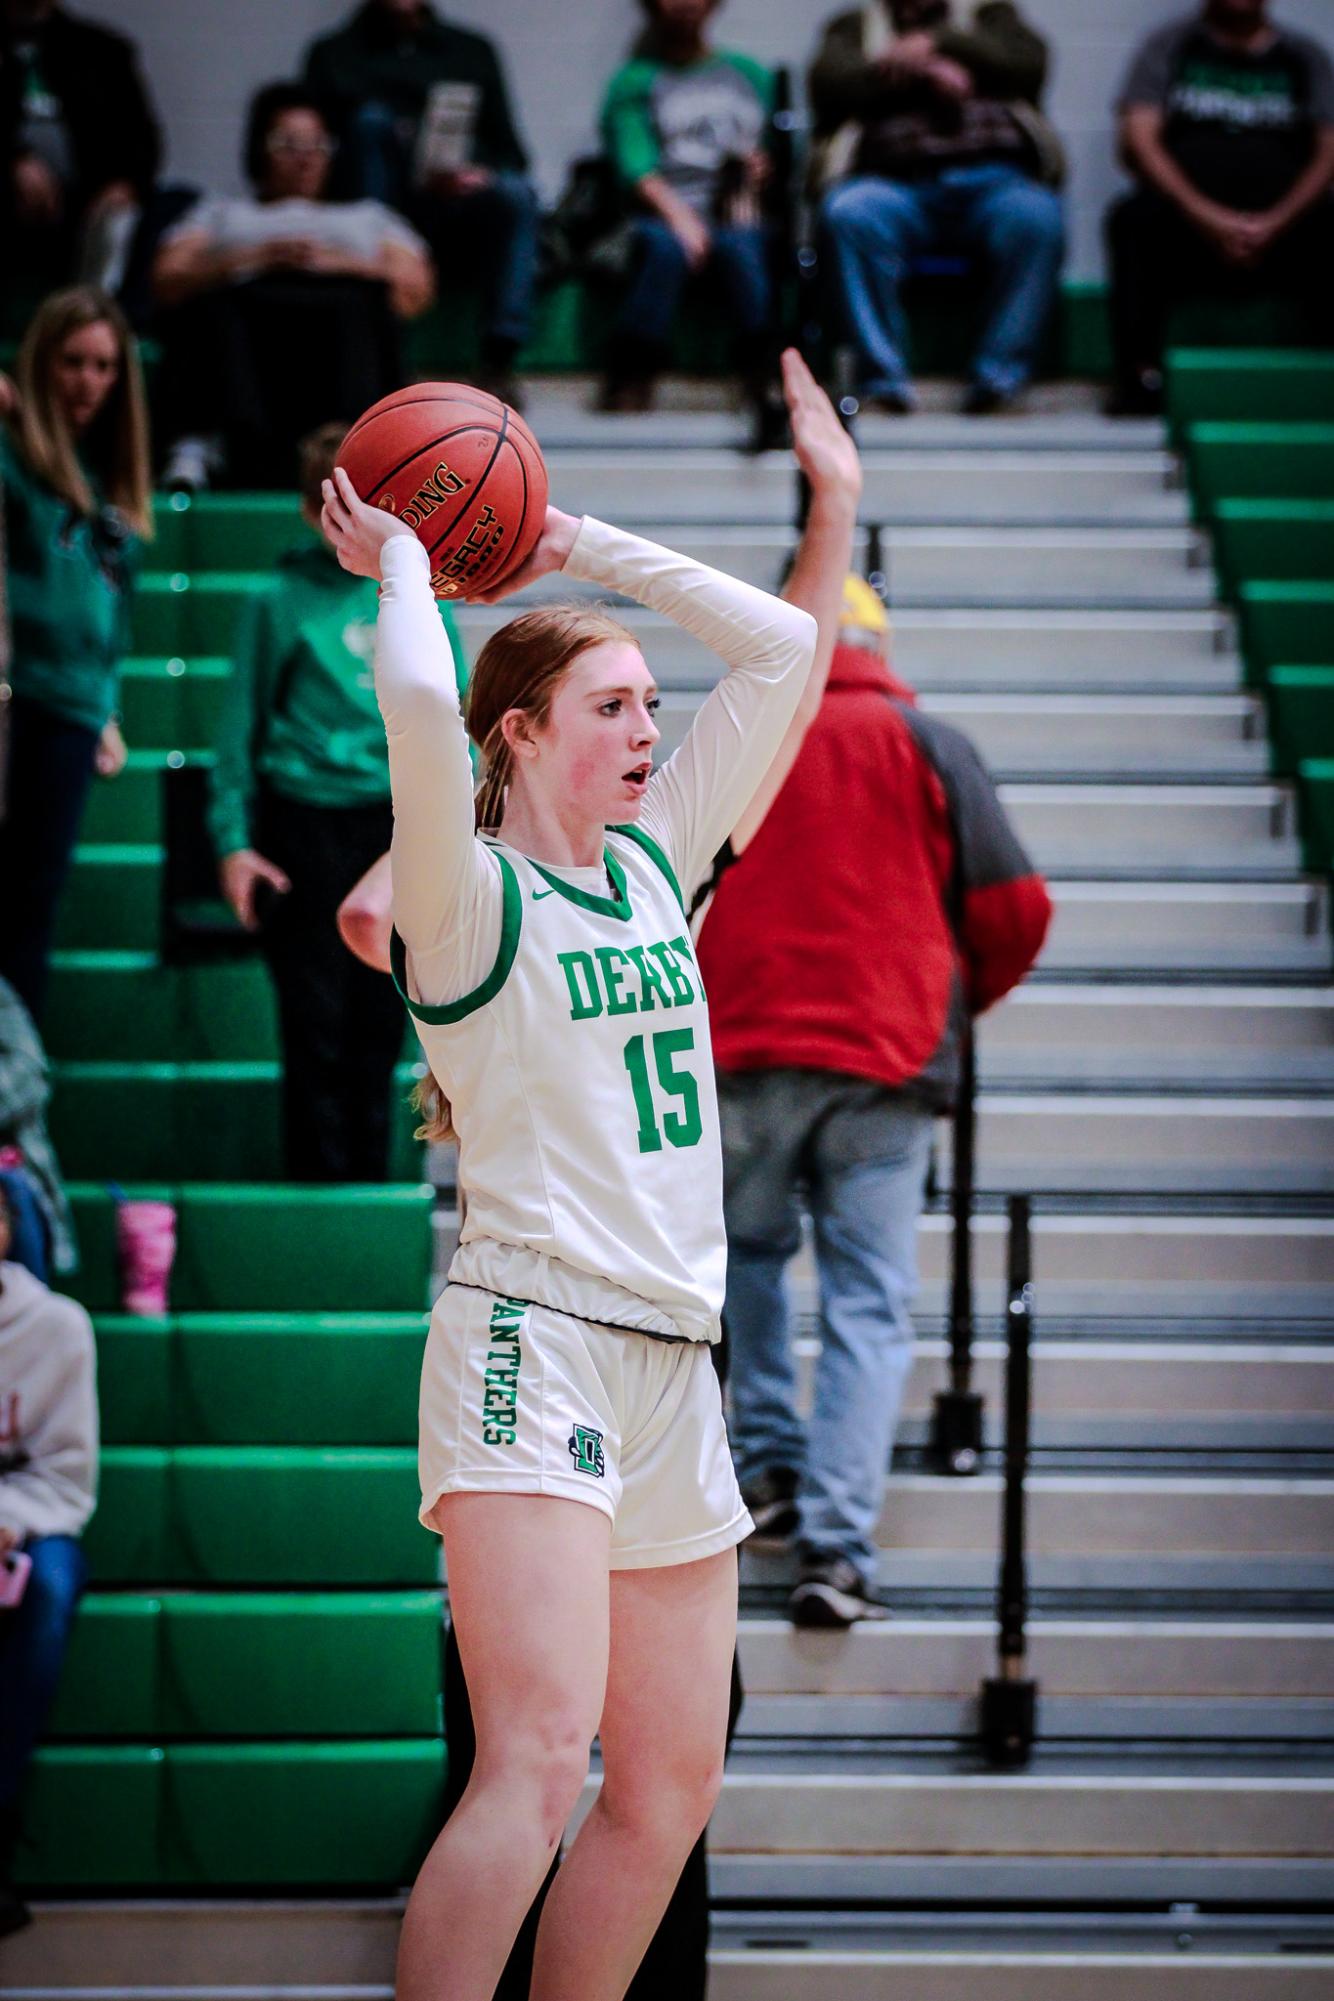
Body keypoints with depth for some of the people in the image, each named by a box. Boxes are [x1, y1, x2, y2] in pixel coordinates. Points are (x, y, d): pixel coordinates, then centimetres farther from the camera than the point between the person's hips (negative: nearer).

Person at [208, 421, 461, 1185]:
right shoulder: (282, 604, -1)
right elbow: (242, 725, 2)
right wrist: (233, 841, -3)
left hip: (398, 827, 2)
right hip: (306, 828, -2)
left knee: (380, 1027, 7)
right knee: (318, 1028, -2)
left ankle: (370, 1185, 16)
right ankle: (319, 1189, 4)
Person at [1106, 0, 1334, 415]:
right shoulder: (1169, 46, 14)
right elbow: (1139, 141, 0)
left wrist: (1274, 224, -14)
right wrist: (1205, 216, -16)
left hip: (1283, 225, 1)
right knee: (1133, 220, -33)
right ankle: (1141, 374, -35)